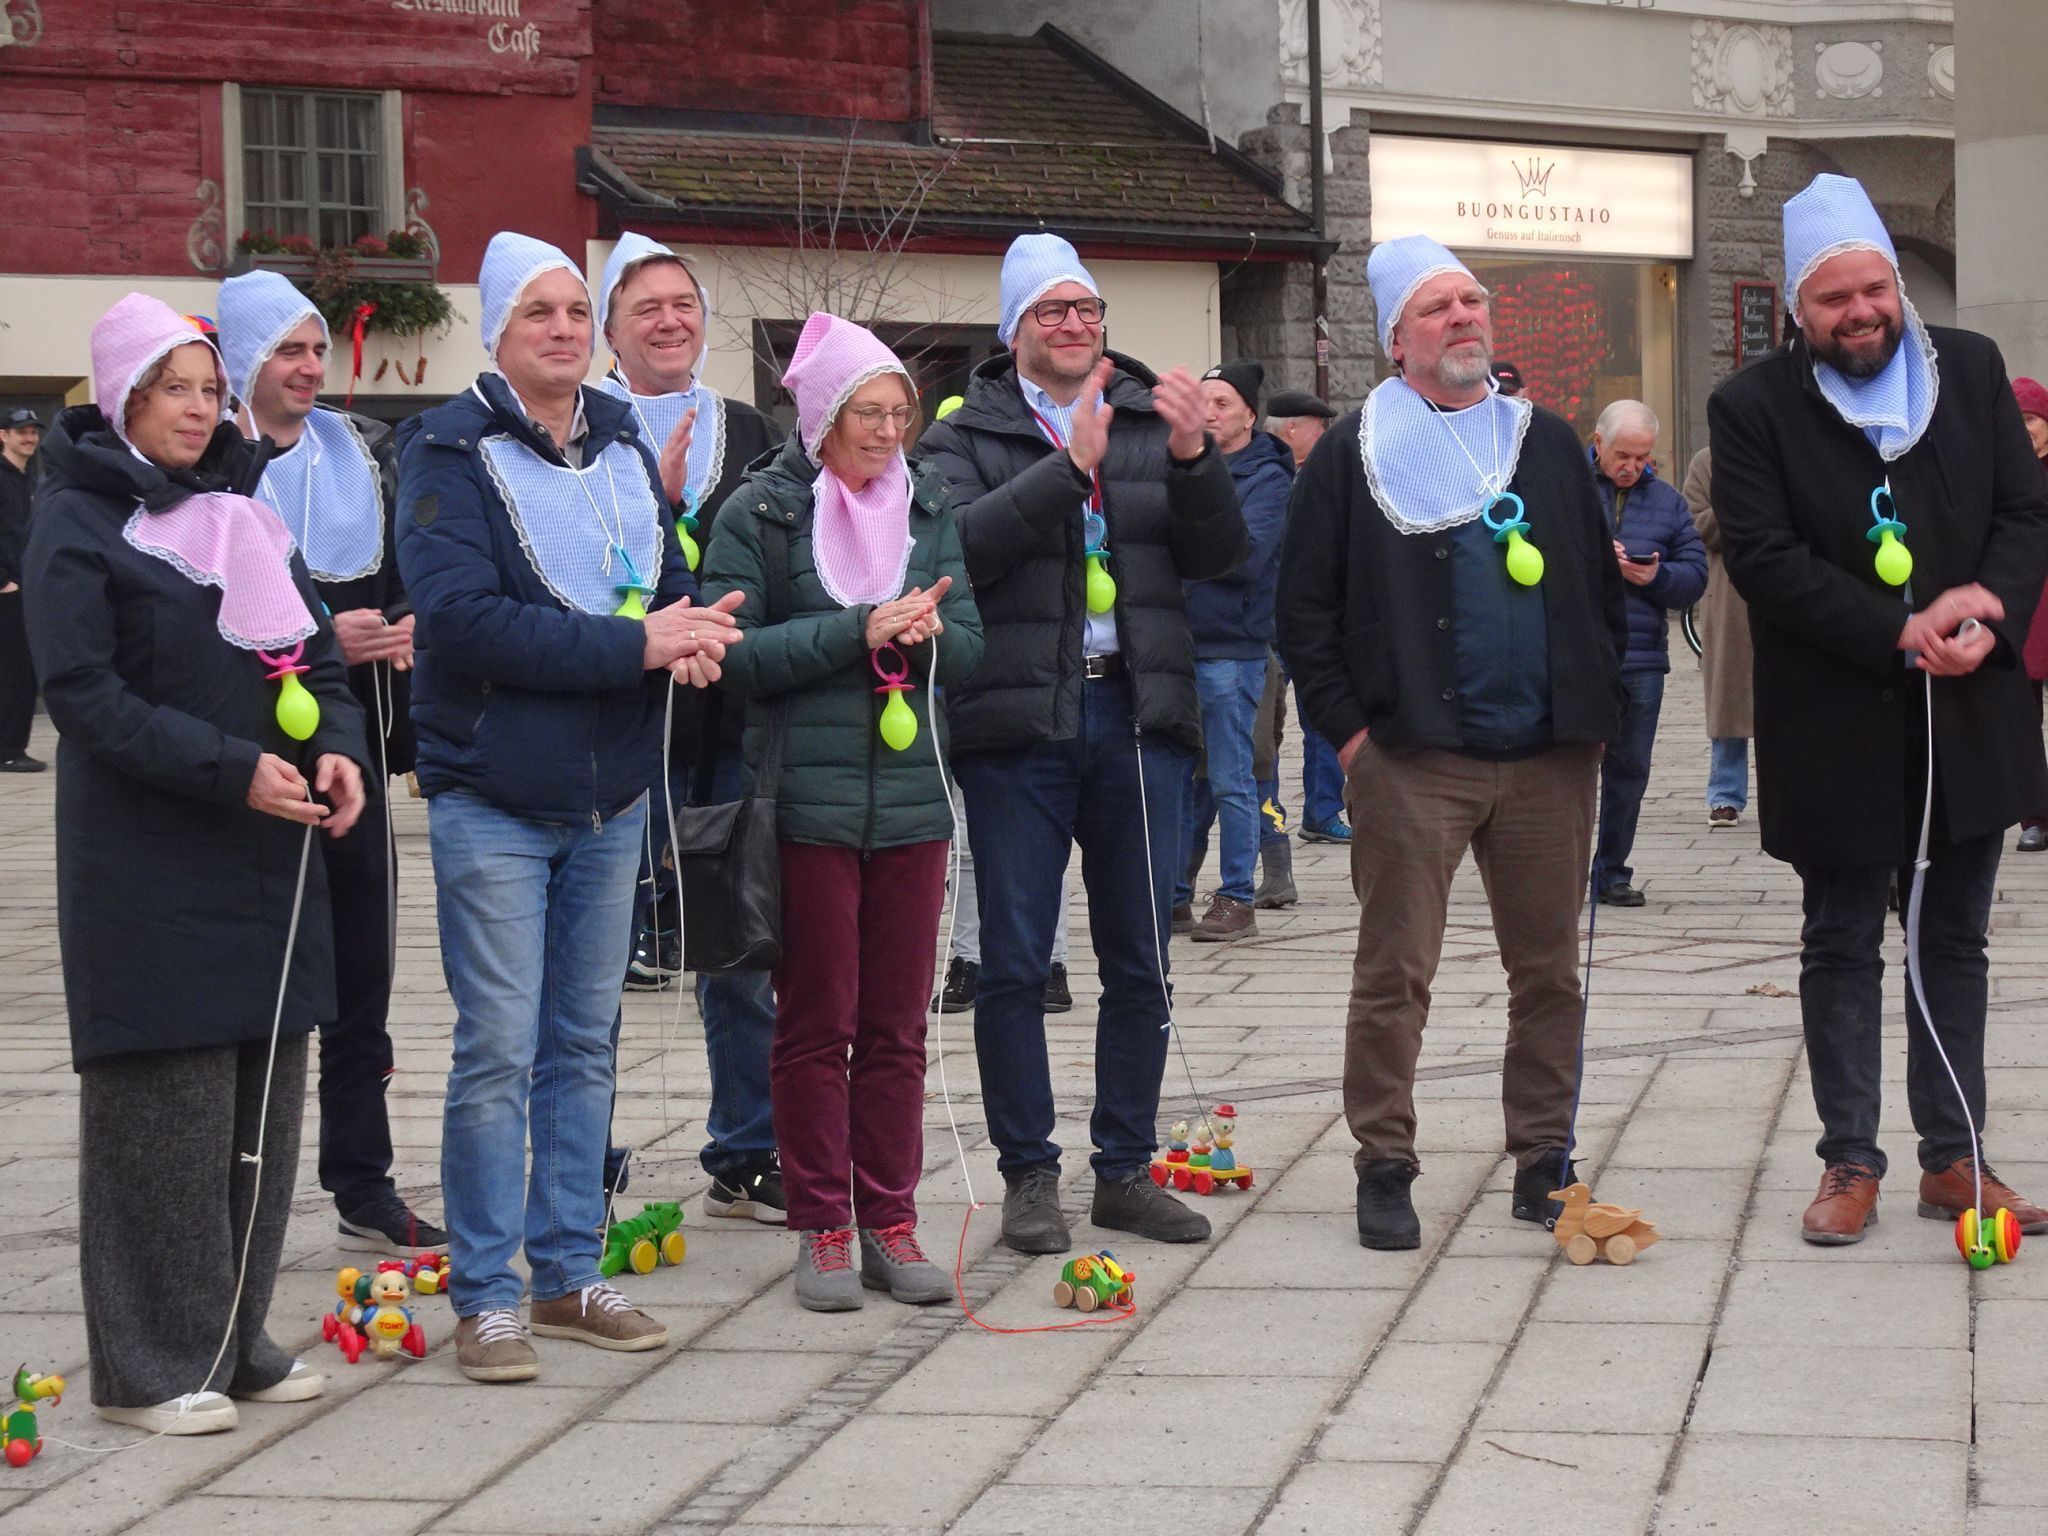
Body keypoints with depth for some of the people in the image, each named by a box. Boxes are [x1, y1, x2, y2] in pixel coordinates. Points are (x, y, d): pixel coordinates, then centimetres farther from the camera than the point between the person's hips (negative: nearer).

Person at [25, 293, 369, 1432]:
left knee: (265, 1102, 8)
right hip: (149, 860, -6)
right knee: (169, 1107, -5)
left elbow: (314, 645, 15)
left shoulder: (245, 503, 15)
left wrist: (340, 747, -6)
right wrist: (232, 770, -20)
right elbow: (85, 693, -13)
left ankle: (237, 1337, 18)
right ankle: (153, 1365, 4)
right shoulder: (80, 519, -5)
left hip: (274, 850, 6)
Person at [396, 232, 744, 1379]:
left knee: (584, 1045, 12)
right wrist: (632, 645, -22)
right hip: (493, 800, -6)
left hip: (612, 799, 6)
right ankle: (485, 1296, 5)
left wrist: (691, 639, -16)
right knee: (499, 1052, -4)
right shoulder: (452, 454, -8)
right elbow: (462, 616, -20)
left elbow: (675, 586, 9)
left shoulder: (625, 447, 10)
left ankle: (570, 1273, 21)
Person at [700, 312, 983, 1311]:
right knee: (816, 1023, 2)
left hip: (912, 795, 4)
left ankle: (889, 1223, 15)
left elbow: (968, 645, 8)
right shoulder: (761, 512, -2)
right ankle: (821, 1229, 10)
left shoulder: (929, 509, 11)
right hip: (807, 802, -4)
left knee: (896, 1026, 7)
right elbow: (733, 654, -10)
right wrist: (857, 632, -16)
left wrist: (924, 631, -13)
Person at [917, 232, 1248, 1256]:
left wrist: (1193, 457, -14)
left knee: (1139, 963, 7)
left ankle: (1126, 1170, 18)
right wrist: (1069, 465, -22)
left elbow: (1220, 554, 3)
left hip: (1135, 714, 3)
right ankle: (1028, 1176, 10)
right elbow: (961, 545, -15)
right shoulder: (968, 434, 2)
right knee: (1014, 966, 0)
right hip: (1016, 724, -3)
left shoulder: (1152, 421, 11)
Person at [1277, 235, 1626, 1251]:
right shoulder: (1353, 455, 3)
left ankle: (1543, 1161, 18)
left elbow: (1602, 586, 17)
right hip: (1412, 760, -3)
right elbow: (1305, 604, 1)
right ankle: (1384, 1168, 7)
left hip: (1550, 758, 4)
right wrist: (1347, 727, -5)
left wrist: (1594, 705, 7)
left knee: (1549, 972, 8)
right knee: (1394, 975, -2)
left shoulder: (1549, 444, 15)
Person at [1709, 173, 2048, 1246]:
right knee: (1842, 950, 7)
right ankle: (1850, 1162, 17)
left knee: (1955, 944, 11)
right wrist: (1904, 631, -21)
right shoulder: (1753, 407, -7)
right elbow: (1763, 559, -15)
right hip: (1839, 734, -3)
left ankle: (1954, 1160, 20)